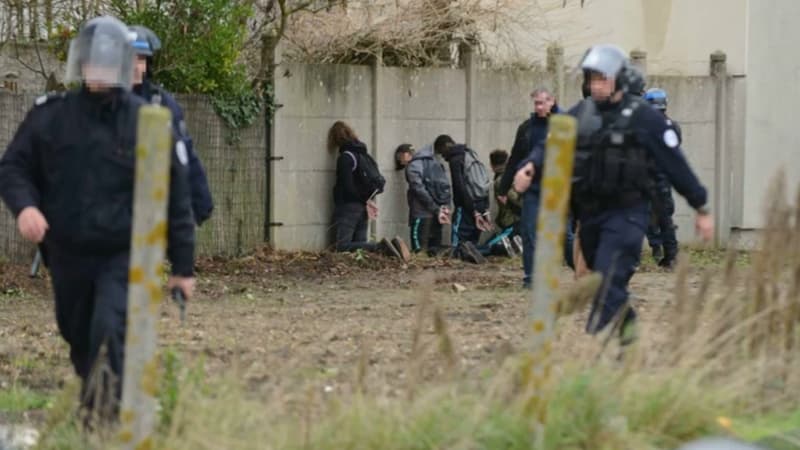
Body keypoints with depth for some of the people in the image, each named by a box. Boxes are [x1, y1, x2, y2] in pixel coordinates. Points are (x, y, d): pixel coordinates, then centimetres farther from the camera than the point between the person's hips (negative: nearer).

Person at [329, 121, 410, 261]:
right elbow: (379, 181, 17)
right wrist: (367, 200, 6)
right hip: (362, 207, 8)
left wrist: (365, 201, -4)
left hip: (349, 206, -8)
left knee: (343, 246, -13)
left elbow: (347, 186, -16)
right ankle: (392, 245, -12)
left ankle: (380, 247, -29)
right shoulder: (364, 154, 14)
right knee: (360, 244, 10)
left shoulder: (345, 157, -12)